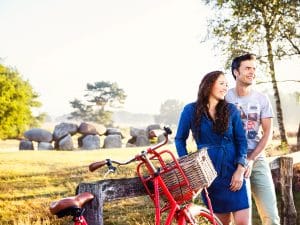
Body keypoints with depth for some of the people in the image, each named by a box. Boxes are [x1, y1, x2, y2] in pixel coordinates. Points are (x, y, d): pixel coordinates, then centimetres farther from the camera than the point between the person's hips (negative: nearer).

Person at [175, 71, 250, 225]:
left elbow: (241, 141, 2)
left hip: (232, 171, 1)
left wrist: (240, 170, -8)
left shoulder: (231, 110, 2)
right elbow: (180, 139, 7)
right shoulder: (191, 110, -1)